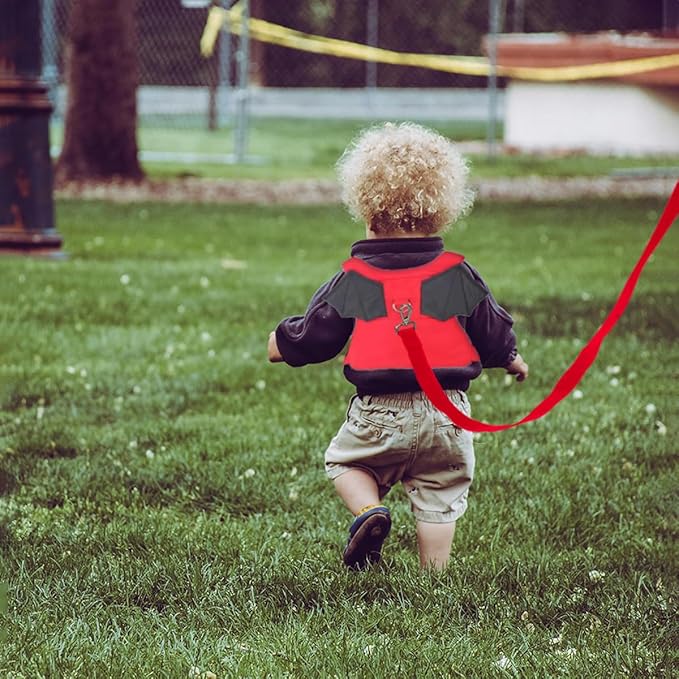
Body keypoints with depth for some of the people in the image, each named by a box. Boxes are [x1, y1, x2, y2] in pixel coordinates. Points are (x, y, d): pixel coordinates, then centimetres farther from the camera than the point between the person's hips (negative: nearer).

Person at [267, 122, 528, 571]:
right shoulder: (459, 275, 1)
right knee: (439, 497, 11)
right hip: (447, 409, 1)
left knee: (345, 460, 22)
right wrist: (511, 358, 32)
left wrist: (283, 343, 27)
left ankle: (368, 509, -5)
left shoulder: (352, 279, -3)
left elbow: (315, 336, 5)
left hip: (381, 413, -1)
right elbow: (492, 333, 10)